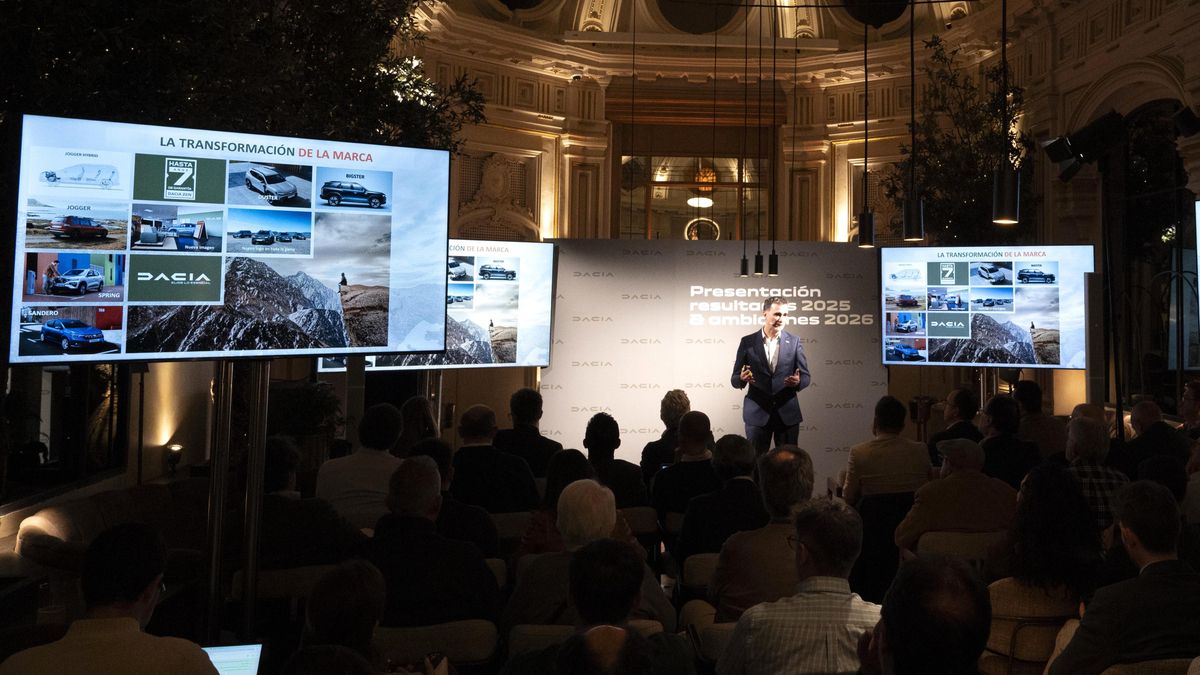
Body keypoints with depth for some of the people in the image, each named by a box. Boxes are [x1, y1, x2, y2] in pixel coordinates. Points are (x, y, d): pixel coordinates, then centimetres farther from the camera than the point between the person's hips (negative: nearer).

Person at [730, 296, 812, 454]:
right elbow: (735, 380, 3)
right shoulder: (748, 342, 1)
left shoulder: (794, 341, 4)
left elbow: (806, 376, 6)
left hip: (787, 412, 1)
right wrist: (742, 379, -21)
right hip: (757, 413, -1)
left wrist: (798, 381, -18)